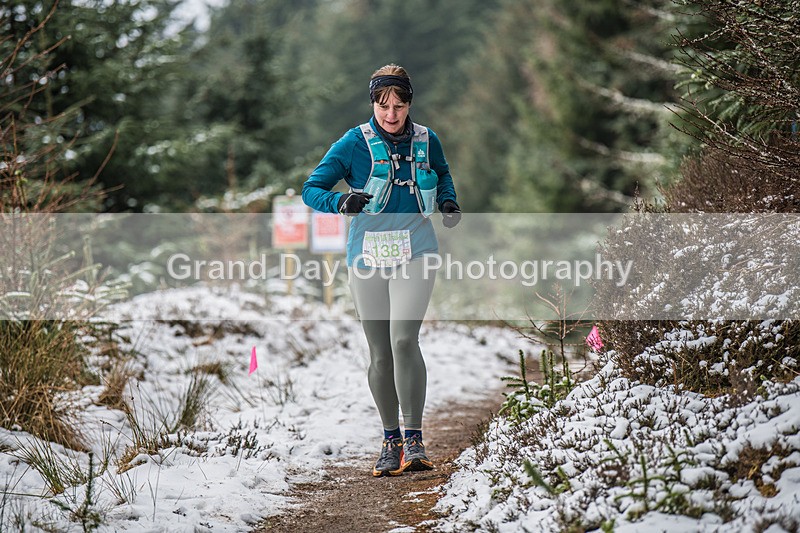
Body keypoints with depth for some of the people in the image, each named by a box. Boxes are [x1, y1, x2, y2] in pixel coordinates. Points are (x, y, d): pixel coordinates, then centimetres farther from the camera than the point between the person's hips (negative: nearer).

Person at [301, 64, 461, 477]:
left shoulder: (426, 141, 4)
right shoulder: (353, 144, -4)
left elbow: (442, 173, 26)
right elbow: (311, 188, -4)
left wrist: (448, 201, 6)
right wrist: (340, 202, -24)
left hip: (414, 254, 0)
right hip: (367, 257, 1)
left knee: (403, 340, -19)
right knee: (379, 354, 5)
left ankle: (414, 441, -14)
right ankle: (390, 440, 19)